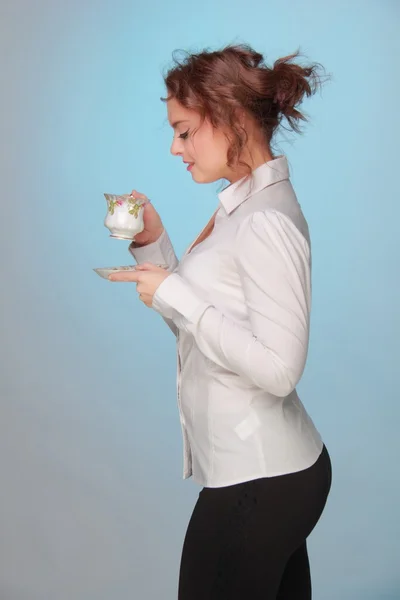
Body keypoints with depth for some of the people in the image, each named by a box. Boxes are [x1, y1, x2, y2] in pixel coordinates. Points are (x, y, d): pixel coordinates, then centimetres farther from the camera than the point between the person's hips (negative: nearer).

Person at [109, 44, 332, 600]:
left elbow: (277, 368, -24)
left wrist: (175, 295, -20)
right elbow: (200, 324, 13)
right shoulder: (243, 205, 10)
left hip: (259, 481, -9)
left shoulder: (267, 221, -19)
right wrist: (153, 243, 4)